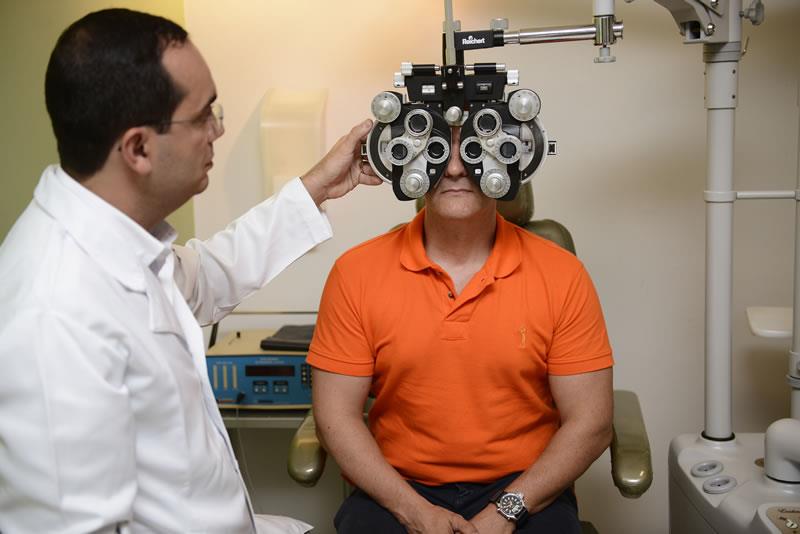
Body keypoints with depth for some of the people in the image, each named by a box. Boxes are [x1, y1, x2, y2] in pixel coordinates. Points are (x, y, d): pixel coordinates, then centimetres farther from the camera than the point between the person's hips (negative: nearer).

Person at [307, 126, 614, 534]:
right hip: (399, 493, 0)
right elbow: (336, 416, -3)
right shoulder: (357, 272, -4)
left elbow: (589, 423, -3)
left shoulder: (561, 274, -5)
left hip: (524, 490, 1)